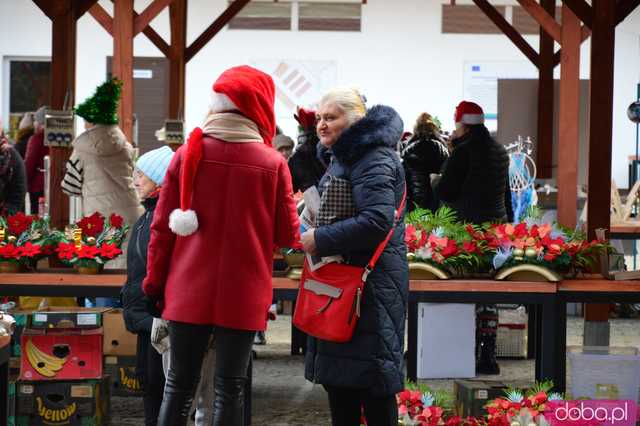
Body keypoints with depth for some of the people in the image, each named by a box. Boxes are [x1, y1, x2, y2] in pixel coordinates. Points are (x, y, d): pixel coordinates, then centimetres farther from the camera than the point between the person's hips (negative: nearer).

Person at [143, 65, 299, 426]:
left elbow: (162, 226, 1)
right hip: (243, 294, -1)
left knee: (180, 385, 9)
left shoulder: (188, 153, -2)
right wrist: (294, 208, 21)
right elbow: (287, 236, 1)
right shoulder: (273, 163, -6)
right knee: (230, 388, 5)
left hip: (189, 291, 1)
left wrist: (155, 284, 11)